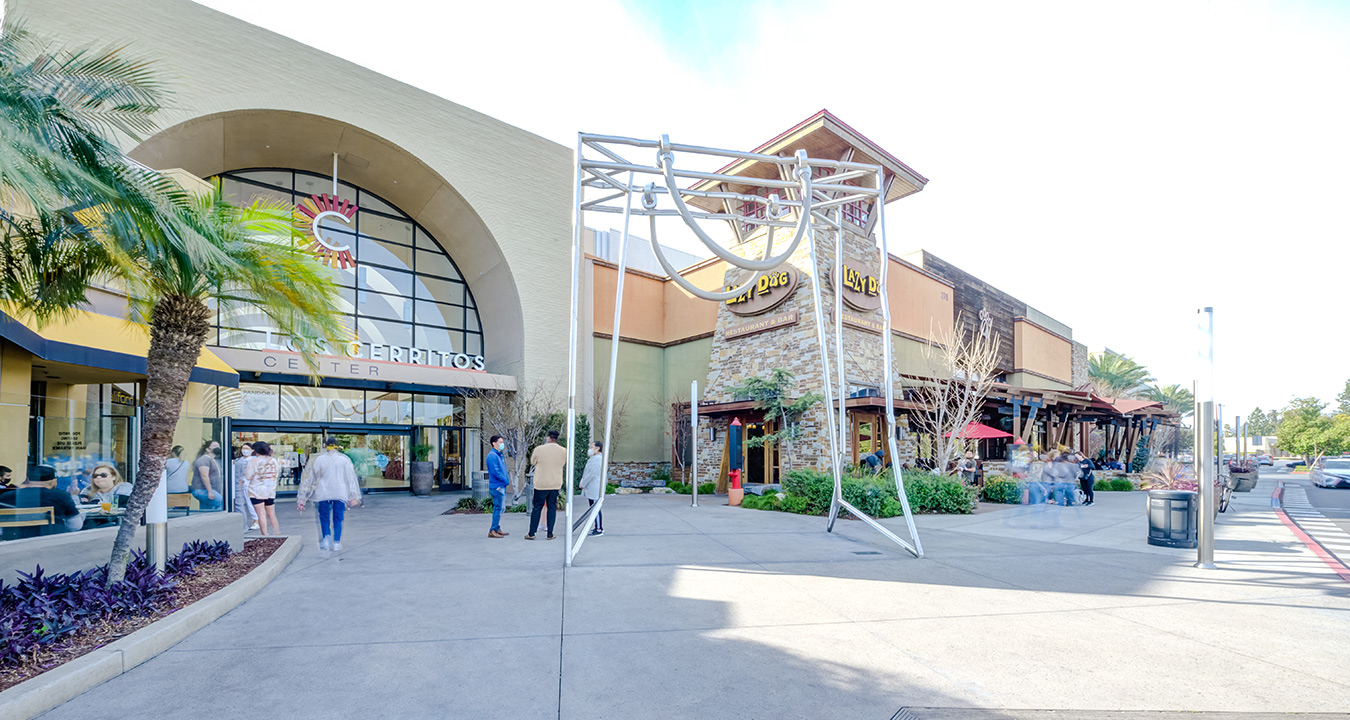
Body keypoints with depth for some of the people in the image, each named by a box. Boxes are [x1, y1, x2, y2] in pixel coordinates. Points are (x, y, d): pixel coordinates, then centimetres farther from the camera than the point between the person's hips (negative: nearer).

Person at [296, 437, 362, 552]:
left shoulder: (318, 460, 1)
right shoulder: (345, 459, 2)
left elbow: (310, 478, 5)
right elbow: (351, 479, 3)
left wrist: (302, 498, 11)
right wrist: (353, 497, 7)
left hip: (323, 493, 0)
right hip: (340, 493, 0)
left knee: (324, 517, 13)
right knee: (338, 518, 8)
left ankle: (326, 537, -6)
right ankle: (336, 542, 4)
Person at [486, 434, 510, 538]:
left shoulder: (499, 455, 17)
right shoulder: (492, 455, -14)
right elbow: (495, 472, -20)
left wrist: (506, 480, 9)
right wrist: (505, 480, -12)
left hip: (501, 486, 10)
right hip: (497, 486, -10)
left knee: (500, 508, 14)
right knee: (498, 508, -7)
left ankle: (497, 528, 22)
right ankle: (492, 531, -1)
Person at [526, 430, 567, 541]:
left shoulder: (539, 449, -10)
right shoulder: (564, 451, -3)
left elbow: (532, 462, 7)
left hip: (541, 484, -2)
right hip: (555, 484, 2)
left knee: (537, 507, 8)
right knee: (552, 507, 9)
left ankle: (531, 533, 14)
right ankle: (550, 534, 10)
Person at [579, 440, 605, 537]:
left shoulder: (598, 459, -18)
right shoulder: (594, 458, 17)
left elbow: (592, 474, -21)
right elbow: (589, 472, 20)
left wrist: (583, 484, -12)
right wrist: (583, 483, 11)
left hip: (594, 489, -11)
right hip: (591, 488, 11)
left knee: (595, 509, -6)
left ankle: (599, 530, -1)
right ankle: (599, 527, 23)